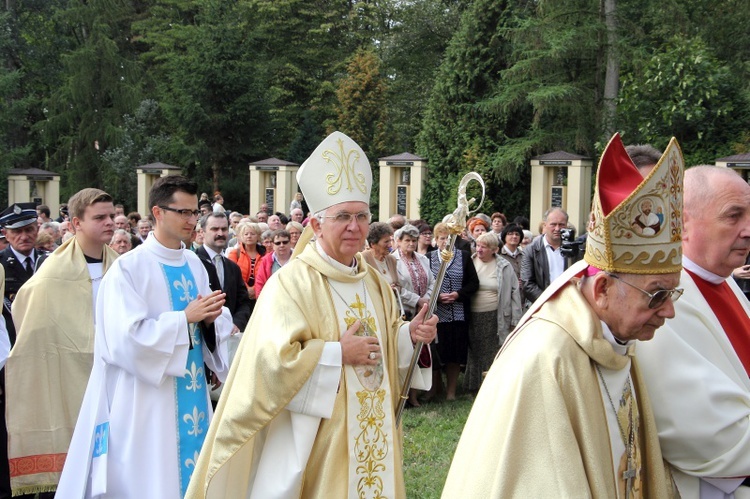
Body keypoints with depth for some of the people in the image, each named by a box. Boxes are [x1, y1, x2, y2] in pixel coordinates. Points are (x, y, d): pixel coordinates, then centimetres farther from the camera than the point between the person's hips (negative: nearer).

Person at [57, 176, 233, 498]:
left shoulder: (194, 264, 7)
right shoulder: (128, 268, -12)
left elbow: (207, 319, 12)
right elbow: (127, 338, -21)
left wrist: (210, 317, -11)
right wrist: (185, 317, -19)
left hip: (192, 394, 6)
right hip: (147, 399, -6)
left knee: (193, 471, 12)